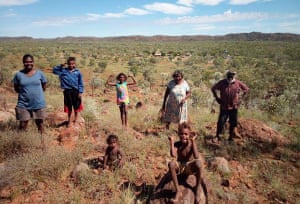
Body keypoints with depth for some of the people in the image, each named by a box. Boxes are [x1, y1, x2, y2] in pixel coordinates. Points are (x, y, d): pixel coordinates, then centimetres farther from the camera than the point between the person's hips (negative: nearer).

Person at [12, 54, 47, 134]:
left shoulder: (40, 73, -2)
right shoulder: (18, 74, -3)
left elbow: (44, 87, 7)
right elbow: (16, 89, 7)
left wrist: (36, 92, 0)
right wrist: (25, 92, -2)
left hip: (39, 104, 1)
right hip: (23, 104, 0)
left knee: (40, 124, 14)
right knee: (22, 125, 4)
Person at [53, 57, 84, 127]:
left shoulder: (78, 72, -4)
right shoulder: (63, 71, 0)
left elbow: (80, 83, -1)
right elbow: (54, 70, 4)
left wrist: (80, 92, -6)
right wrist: (61, 66, -8)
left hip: (76, 91, 0)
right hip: (67, 91, 1)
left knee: (76, 107, 11)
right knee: (69, 107, 12)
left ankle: (75, 120, 29)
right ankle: (69, 120, 30)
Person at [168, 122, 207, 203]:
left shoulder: (192, 143, -13)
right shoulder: (177, 144, -13)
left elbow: (196, 156, -30)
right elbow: (173, 155, -33)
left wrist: (193, 141, -29)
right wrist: (172, 141, -29)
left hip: (190, 167, 0)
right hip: (179, 167, 1)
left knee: (199, 162, -33)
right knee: (171, 163, -32)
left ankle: (197, 188, -8)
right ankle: (178, 191, -18)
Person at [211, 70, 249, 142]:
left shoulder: (238, 83, -2)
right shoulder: (222, 83, -5)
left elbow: (246, 89, 13)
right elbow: (213, 88, 7)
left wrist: (239, 97, 5)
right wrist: (217, 98, 3)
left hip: (234, 107, 2)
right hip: (224, 107, -1)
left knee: (233, 122, 8)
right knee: (221, 122, -1)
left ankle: (231, 137, 23)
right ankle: (217, 136, 12)